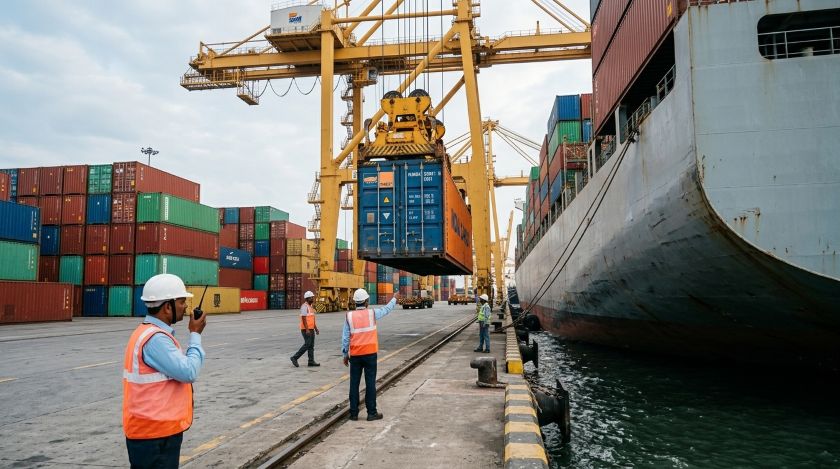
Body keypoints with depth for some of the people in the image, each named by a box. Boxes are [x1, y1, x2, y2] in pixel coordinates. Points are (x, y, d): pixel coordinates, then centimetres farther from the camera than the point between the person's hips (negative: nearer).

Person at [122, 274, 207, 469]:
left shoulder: (150, 332, 11)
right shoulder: (155, 338, -22)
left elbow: (177, 366, 14)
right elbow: (188, 372, -20)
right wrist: (196, 335, -11)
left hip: (157, 429, 10)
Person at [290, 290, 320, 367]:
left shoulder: (310, 307, 16)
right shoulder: (304, 306, -13)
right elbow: (304, 318, -20)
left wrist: (316, 329, 18)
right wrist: (307, 329, -25)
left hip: (311, 329, 9)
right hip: (306, 330, -9)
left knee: (311, 345, 6)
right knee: (307, 344, -10)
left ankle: (311, 361, 7)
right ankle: (295, 357, -2)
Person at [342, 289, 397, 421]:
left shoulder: (349, 316, -2)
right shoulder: (372, 313, -5)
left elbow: (345, 337, -1)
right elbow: (386, 309, 13)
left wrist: (345, 354, 8)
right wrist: (394, 298, 31)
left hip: (355, 355, 2)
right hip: (370, 353, -2)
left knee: (354, 383, 8)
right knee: (370, 383, 3)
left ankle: (354, 413, 12)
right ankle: (372, 413, 7)